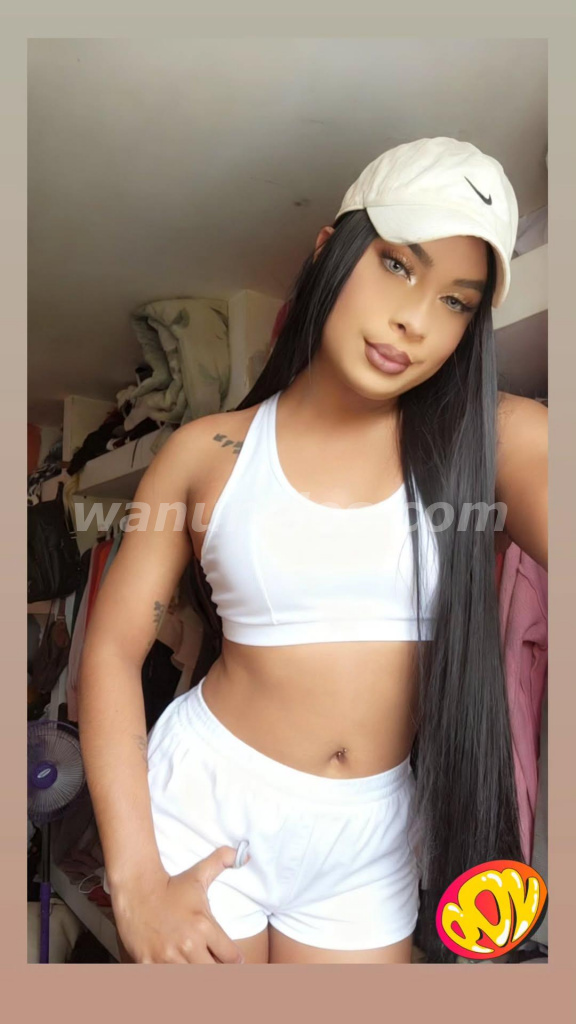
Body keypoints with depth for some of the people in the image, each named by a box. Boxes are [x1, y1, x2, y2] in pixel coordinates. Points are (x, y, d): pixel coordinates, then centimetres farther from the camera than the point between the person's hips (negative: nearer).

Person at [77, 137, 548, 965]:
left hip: (375, 844, 1)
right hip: (207, 806, 0)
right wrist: (134, 880, -10)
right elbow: (113, 650, -7)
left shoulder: (501, 442, -8)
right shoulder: (209, 453, -8)